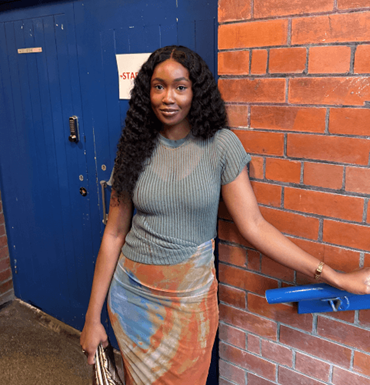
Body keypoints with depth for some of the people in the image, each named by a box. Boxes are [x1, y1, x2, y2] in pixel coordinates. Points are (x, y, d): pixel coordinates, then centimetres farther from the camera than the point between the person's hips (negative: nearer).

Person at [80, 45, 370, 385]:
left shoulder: (221, 145, -11)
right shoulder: (136, 149, -6)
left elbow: (253, 225, -11)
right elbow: (114, 234, -4)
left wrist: (336, 277, -15)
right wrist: (93, 318, -1)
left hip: (190, 296, -1)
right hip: (132, 292, 2)